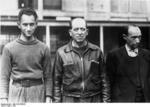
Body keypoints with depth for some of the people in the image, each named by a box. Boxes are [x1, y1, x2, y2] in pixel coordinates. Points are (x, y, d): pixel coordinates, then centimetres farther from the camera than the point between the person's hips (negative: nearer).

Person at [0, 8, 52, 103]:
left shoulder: (43, 48, 6)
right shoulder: (9, 48, 3)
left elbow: (48, 77, 8)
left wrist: (48, 98, -1)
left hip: (38, 95, 1)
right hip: (16, 93, -1)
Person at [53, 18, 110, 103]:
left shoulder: (97, 51, 6)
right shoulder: (61, 52, 2)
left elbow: (103, 78, 8)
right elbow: (57, 80, 4)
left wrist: (105, 99, 3)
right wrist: (57, 101, 0)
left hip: (94, 99, 1)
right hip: (69, 99, -1)